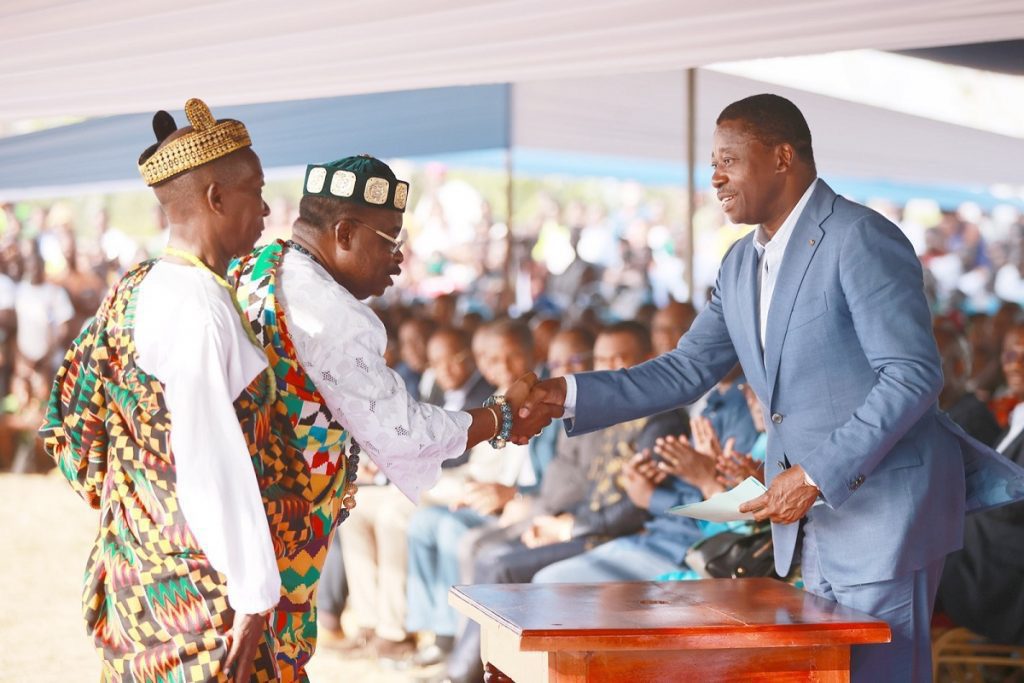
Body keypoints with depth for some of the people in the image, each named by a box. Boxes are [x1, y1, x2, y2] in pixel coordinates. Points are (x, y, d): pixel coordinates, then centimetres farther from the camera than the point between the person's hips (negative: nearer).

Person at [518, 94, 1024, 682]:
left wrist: (815, 475, -22)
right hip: (815, 520, 9)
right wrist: (569, 396, 0)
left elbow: (913, 375, -20)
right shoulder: (742, 264, 13)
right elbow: (687, 371, 13)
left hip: (884, 508, -8)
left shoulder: (862, 240, -15)